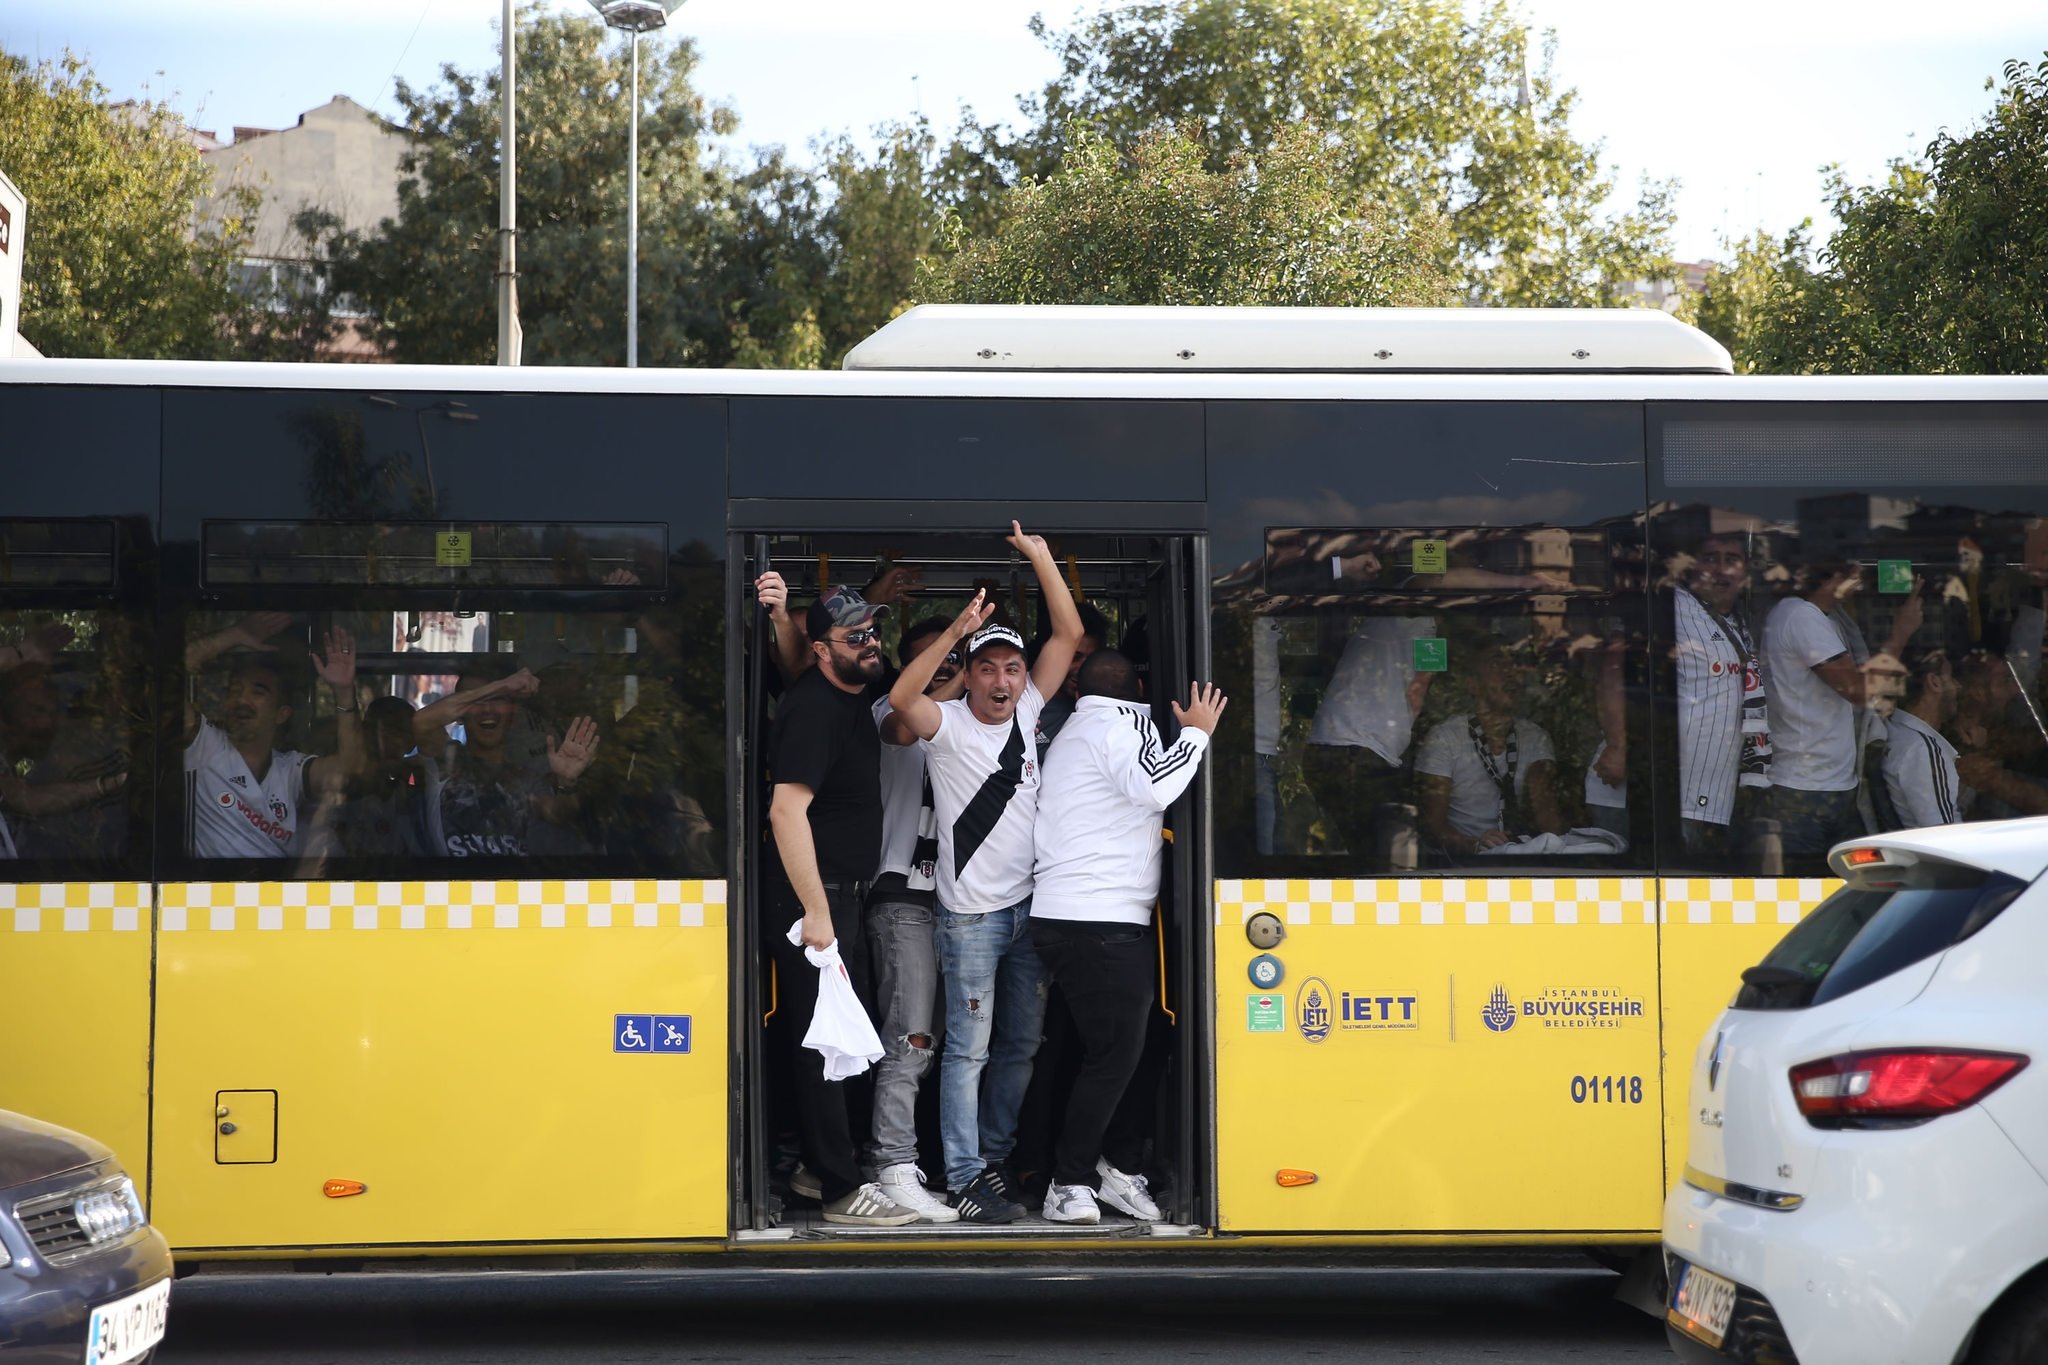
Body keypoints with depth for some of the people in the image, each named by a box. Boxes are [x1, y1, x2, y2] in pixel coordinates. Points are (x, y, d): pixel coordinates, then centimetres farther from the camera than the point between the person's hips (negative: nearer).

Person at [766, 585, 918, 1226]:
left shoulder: (852, 692, 10)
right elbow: (787, 810, -25)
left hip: (845, 892, 10)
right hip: (812, 895, -10)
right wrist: (816, 911, -25)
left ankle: (821, 1165, 27)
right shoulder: (814, 708, -19)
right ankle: (840, 1190, -5)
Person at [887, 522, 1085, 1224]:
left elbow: (1069, 633, 3)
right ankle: (965, 1177, -1)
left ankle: (994, 1155, 25)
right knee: (968, 1050, -4)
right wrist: (957, 632, -36)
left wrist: (1041, 554, -8)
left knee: (1022, 1045, 13)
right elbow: (902, 696, -30)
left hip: (1030, 908, 6)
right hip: (971, 916, -6)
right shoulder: (948, 725, -8)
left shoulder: (1026, 712, 6)